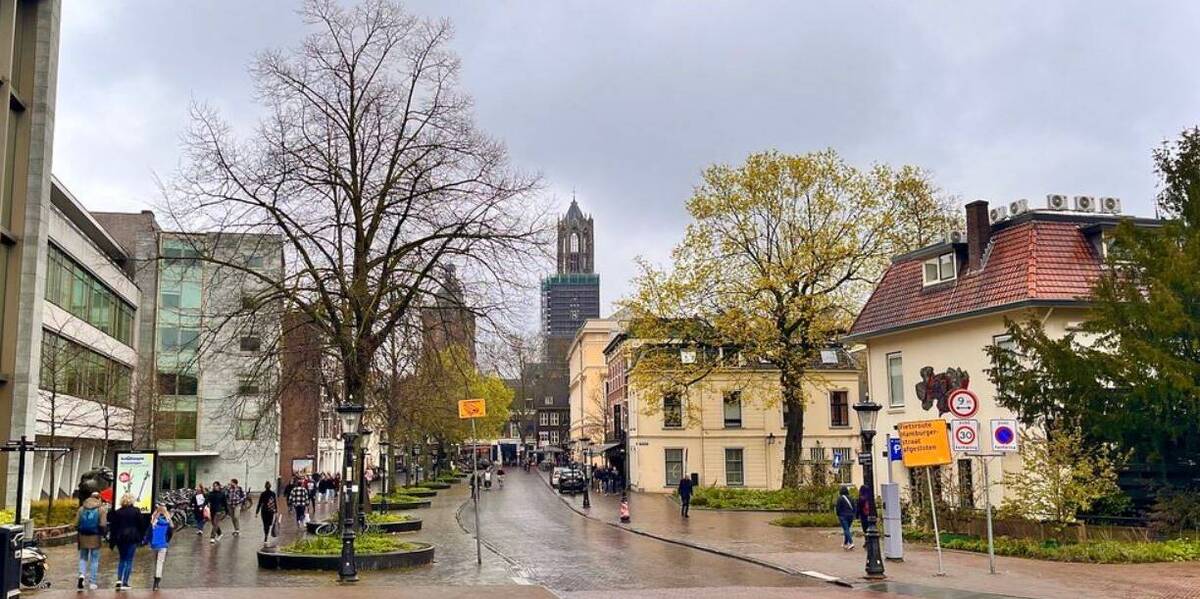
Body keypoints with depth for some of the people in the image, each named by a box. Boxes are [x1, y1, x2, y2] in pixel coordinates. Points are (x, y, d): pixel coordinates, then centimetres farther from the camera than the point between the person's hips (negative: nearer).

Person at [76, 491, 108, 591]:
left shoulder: (82, 508, 5)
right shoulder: (101, 509, -5)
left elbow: (76, 524, 3)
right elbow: (103, 525, -13)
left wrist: (80, 531, 18)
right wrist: (102, 533, 3)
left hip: (83, 537, 3)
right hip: (95, 537, -2)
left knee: (83, 558, 18)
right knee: (94, 560, 6)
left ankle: (82, 574, -6)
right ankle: (92, 582, 6)